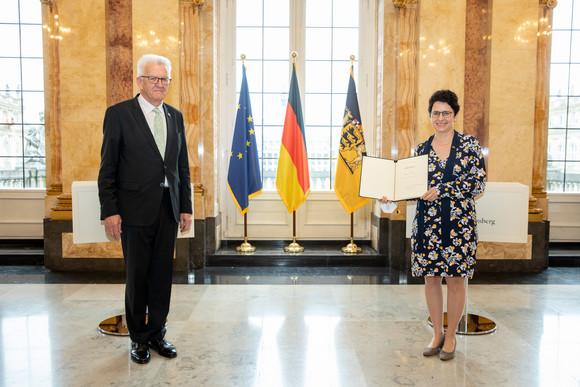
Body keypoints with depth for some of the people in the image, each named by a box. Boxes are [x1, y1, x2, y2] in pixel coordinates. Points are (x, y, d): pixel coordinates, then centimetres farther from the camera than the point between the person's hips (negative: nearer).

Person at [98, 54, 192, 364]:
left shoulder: (175, 116, 12)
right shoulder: (119, 114, -2)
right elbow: (108, 169, -4)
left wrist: (186, 207, 8)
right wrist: (110, 211, -10)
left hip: (168, 210, 4)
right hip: (136, 210, -4)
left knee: (163, 275, 10)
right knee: (137, 276, 7)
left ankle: (157, 333, 27)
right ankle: (138, 339, 24)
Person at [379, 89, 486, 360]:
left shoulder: (469, 145, 0)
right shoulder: (421, 149, 9)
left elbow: (478, 183, -8)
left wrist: (441, 190, -17)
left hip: (459, 221, -3)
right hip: (427, 222, 3)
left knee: (455, 279, 5)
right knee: (431, 277, 9)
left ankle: (450, 336, 24)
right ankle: (437, 334, 27)